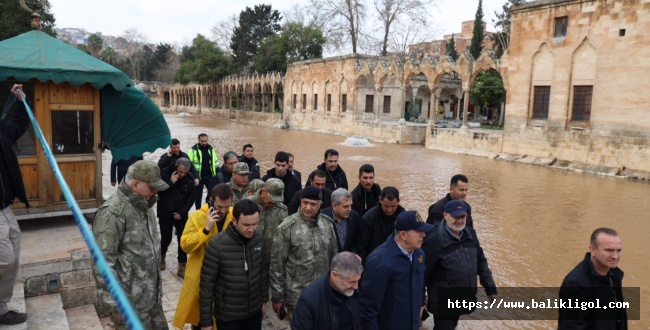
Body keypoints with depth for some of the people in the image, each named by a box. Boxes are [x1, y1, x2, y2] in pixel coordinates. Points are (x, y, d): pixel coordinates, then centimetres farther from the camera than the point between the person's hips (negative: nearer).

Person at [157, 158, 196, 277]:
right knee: (166, 238, 8)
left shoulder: (190, 178, -6)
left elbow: (191, 197, -1)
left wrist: (182, 212, -8)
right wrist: (170, 182, -24)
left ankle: (182, 266, 6)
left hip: (181, 214, 1)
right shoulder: (165, 173, -11)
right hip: (165, 213, -1)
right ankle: (161, 257, 39)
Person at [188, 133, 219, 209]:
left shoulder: (211, 149, 7)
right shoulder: (193, 150, -7)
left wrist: (218, 174, 9)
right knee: (198, 195, 8)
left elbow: (216, 162, 14)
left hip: (209, 176, 3)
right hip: (198, 176, -3)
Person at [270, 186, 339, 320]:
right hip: (297, 295, -4)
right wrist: (277, 296, -7)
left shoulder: (327, 224, 0)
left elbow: (334, 256, 10)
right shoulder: (287, 227, -13)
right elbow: (277, 263, -9)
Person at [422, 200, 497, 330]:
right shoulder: (434, 240, -21)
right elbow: (423, 273, -17)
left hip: (463, 299, 6)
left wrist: (490, 288, 10)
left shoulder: (470, 234, -2)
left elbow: (481, 262, 10)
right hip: (443, 302, -6)